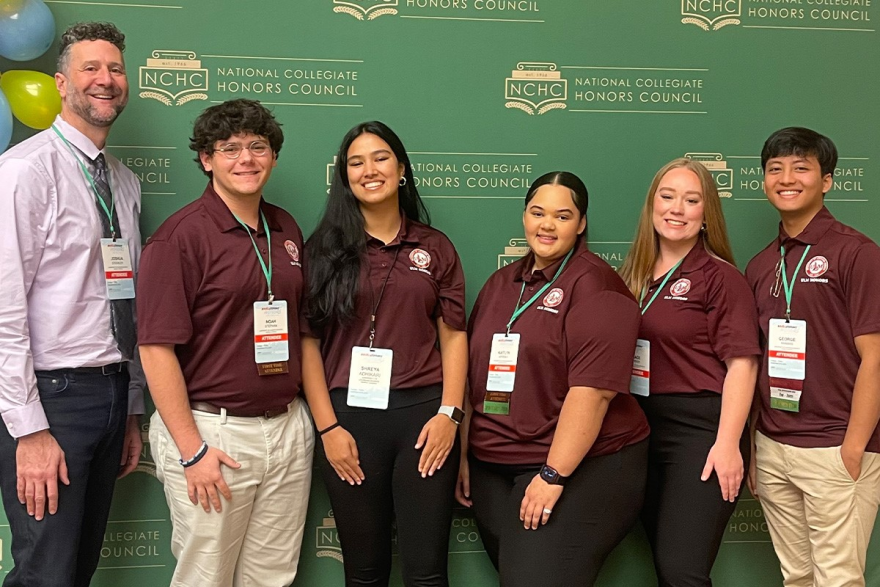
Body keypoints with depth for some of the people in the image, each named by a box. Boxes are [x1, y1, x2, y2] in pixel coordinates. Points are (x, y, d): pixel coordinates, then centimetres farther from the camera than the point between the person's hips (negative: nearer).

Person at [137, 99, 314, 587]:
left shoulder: (286, 230, 9)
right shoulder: (181, 234, -10)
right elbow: (157, 346, -14)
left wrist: (313, 418, 10)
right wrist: (191, 450, -15)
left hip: (289, 429, 6)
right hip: (212, 432, -6)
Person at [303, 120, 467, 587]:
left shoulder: (435, 247, 9)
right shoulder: (325, 248, 4)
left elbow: (453, 335, 6)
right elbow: (308, 341, 0)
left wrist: (449, 413, -5)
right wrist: (327, 426, -6)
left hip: (423, 413, 1)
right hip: (350, 415, 0)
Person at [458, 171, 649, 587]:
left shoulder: (595, 286, -10)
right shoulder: (500, 283, 12)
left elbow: (592, 389, -19)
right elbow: (476, 374, 16)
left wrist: (553, 475, -21)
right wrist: (463, 454, 13)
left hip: (580, 470, -6)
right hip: (493, 470, 7)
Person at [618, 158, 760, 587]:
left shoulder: (720, 276, -7)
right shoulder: (631, 275, 10)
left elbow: (741, 363, -12)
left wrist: (728, 443, -19)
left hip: (699, 428, -6)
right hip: (641, 428, 6)